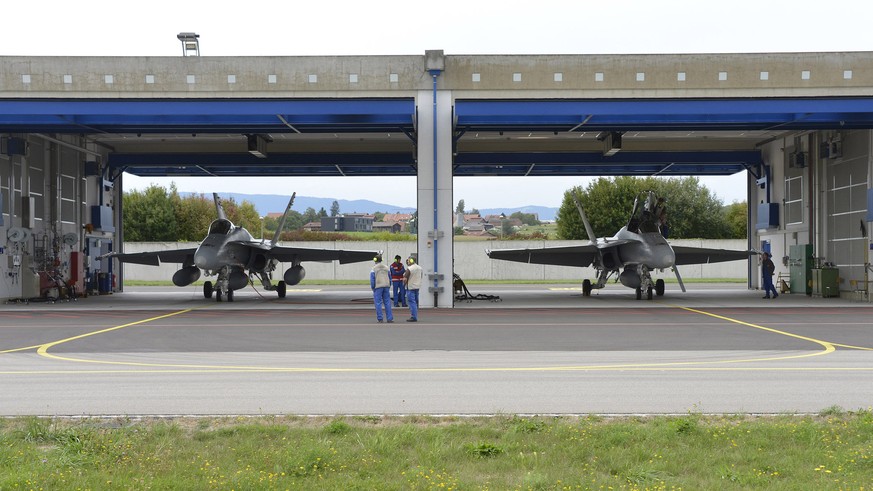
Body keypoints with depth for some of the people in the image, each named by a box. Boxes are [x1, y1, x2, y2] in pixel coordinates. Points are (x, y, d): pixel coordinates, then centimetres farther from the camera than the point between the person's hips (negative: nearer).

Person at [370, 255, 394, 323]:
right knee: (387, 302, 6)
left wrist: (372, 288, 3)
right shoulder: (386, 268, 11)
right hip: (386, 286, 4)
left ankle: (380, 319, -2)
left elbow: (372, 279, -6)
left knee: (378, 303, 0)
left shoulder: (374, 269, -4)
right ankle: (389, 318, 3)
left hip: (378, 287, -4)